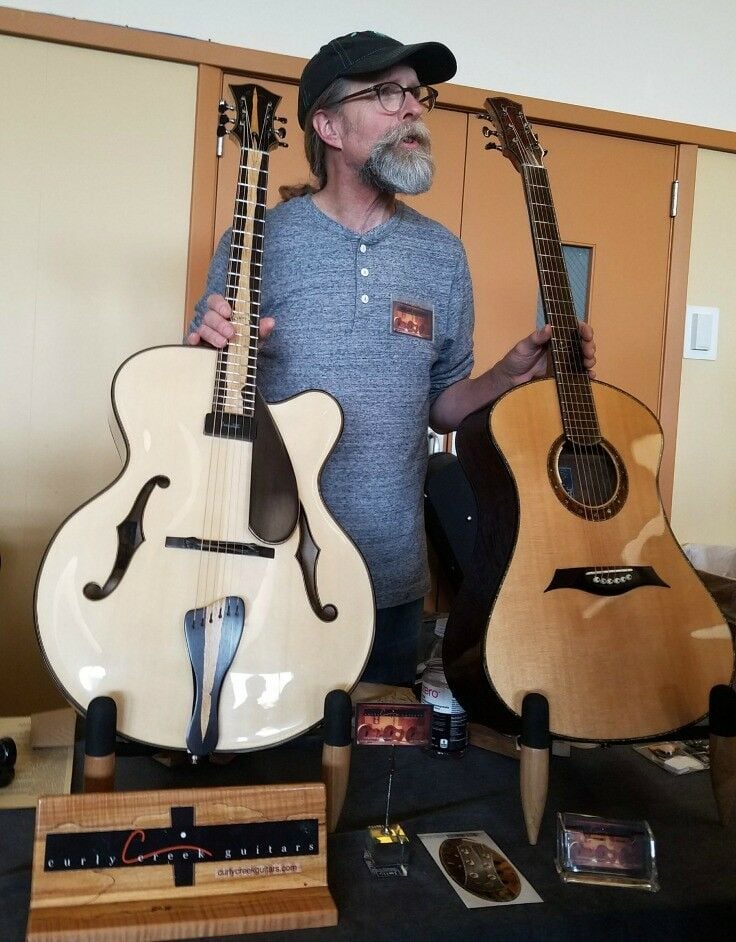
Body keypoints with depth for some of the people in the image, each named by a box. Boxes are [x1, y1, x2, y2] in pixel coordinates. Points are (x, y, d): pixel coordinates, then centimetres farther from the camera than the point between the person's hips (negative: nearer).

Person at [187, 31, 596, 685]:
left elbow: (440, 406, 10)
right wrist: (211, 354, -20)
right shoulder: (259, 239, -7)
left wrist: (512, 374, -7)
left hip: (394, 582, 3)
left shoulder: (441, 255, 2)